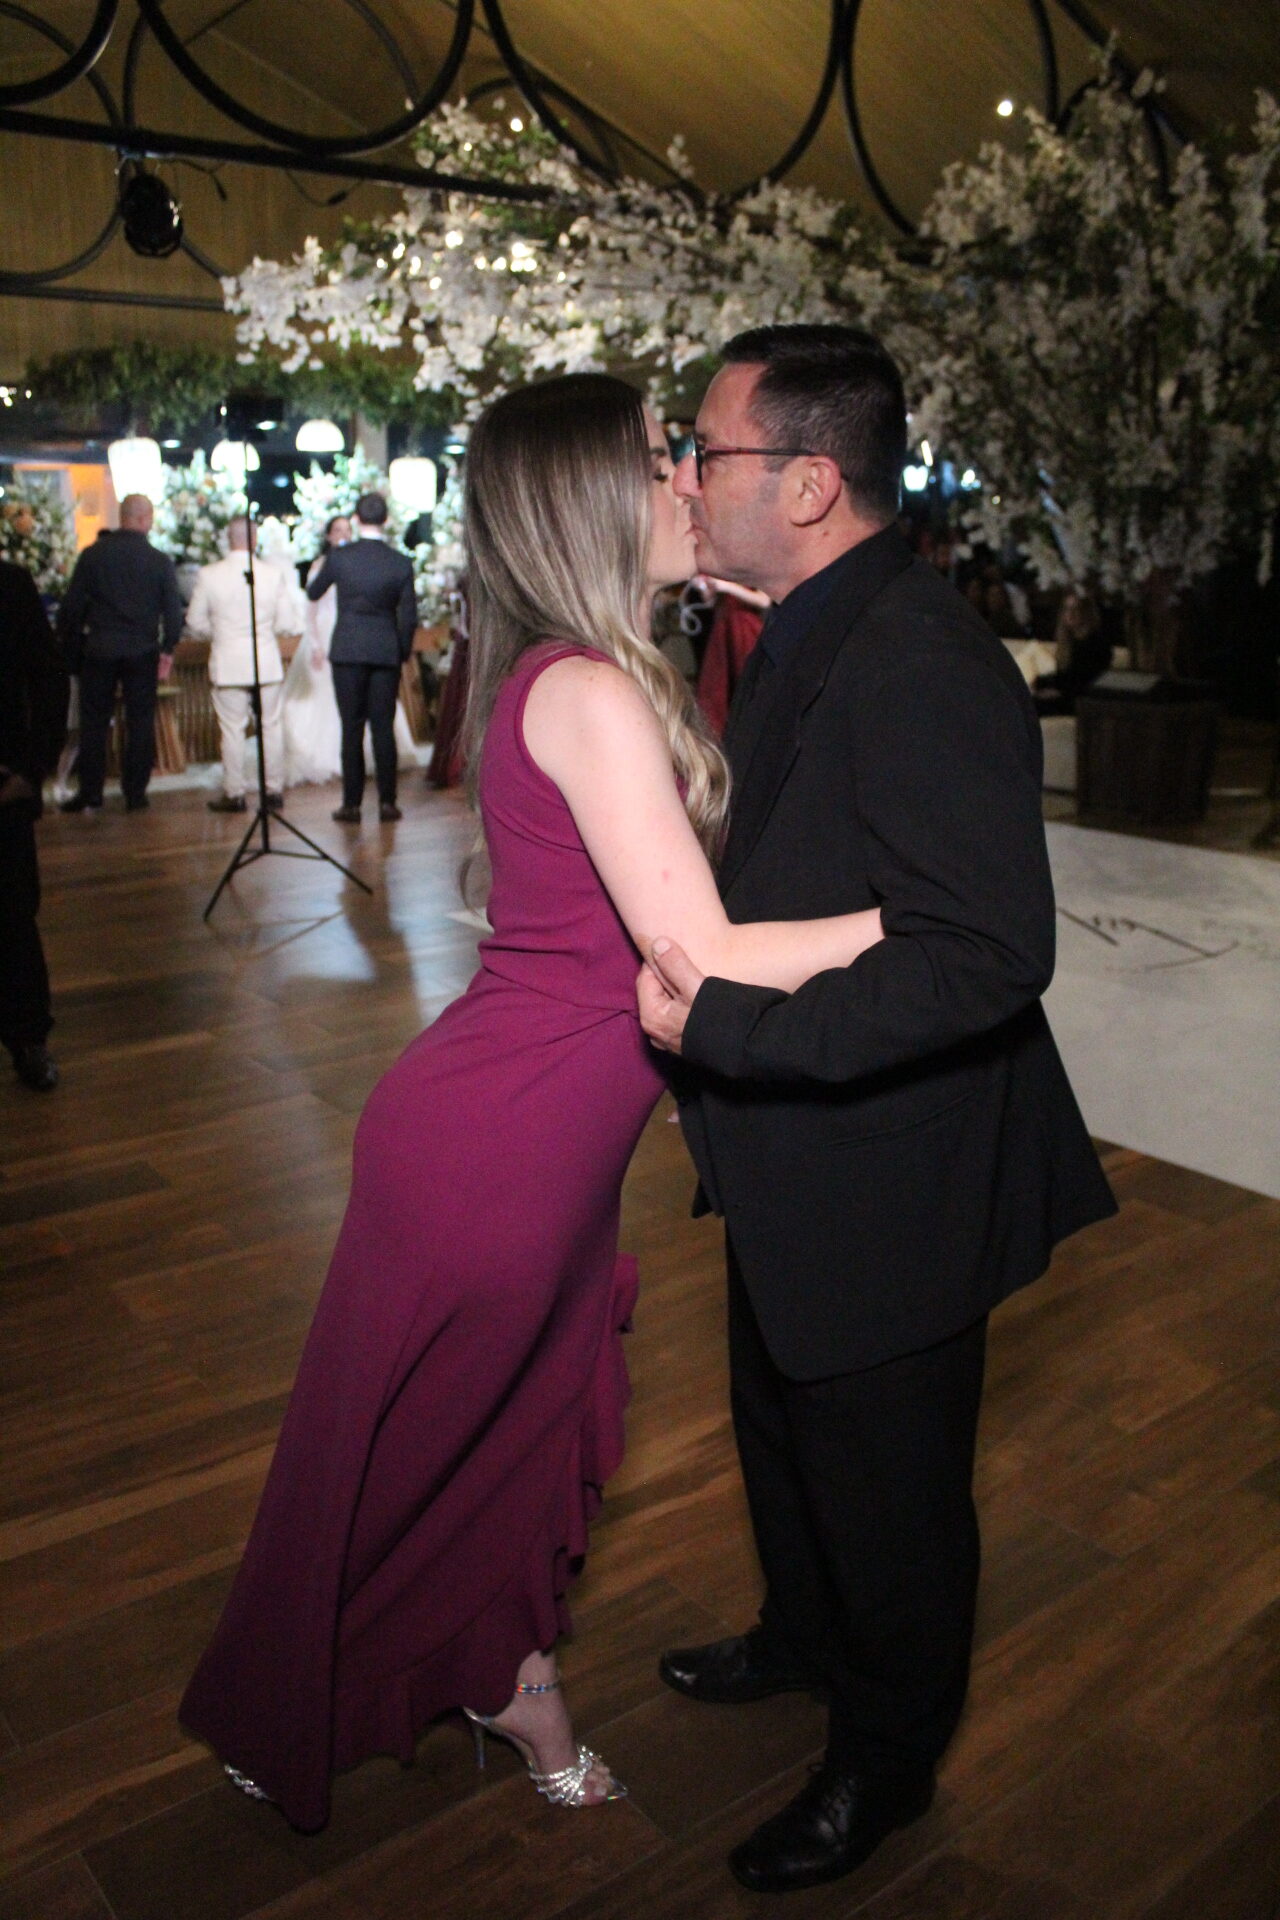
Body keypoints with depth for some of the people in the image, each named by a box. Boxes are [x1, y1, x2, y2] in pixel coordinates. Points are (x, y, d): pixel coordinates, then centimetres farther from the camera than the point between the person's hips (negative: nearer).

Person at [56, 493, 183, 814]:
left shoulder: (92, 555, -2)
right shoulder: (160, 561, -3)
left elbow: (72, 606, -1)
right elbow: (173, 610, -3)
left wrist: (69, 648, 9)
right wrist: (167, 650, 5)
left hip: (99, 651, 0)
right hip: (142, 652, 0)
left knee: (93, 722, 8)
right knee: (140, 722, 7)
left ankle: (89, 794, 10)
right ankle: (135, 794, 8)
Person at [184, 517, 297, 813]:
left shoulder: (209, 574, -6)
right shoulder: (275, 574, -5)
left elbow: (195, 622, 1)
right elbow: (287, 623, -2)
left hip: (227, 664, -1)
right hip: (267, 663, 1)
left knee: (232, 729, 4)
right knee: (271, 726, 11)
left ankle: (234, 794, 7)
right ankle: (275, 789, 16)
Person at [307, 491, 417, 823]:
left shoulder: (338, 556, -5)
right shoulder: (401, 562, -3)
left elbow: (313, 593, 11)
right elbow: (409, 616, -1)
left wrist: (319, 570, 31)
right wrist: (403, 651, 15)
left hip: (348, 650, -1)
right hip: (386, 652, 1)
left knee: (351, 727, 3)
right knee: (383, 726, 5)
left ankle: (352, 803, 4)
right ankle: (387, 801, 5)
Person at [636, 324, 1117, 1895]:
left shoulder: (921, 668, -27)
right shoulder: (804, 642, 5)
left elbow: (990, 952, -33)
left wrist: (722, 1026, -33)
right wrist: (704, 1038, 14)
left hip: (889, 1191, -9)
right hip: (795, 1168, 10)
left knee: (887, 1482, 14)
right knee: (782, 1428, 29)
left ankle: (887, 1759, 42)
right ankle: (805, 1638, 57)